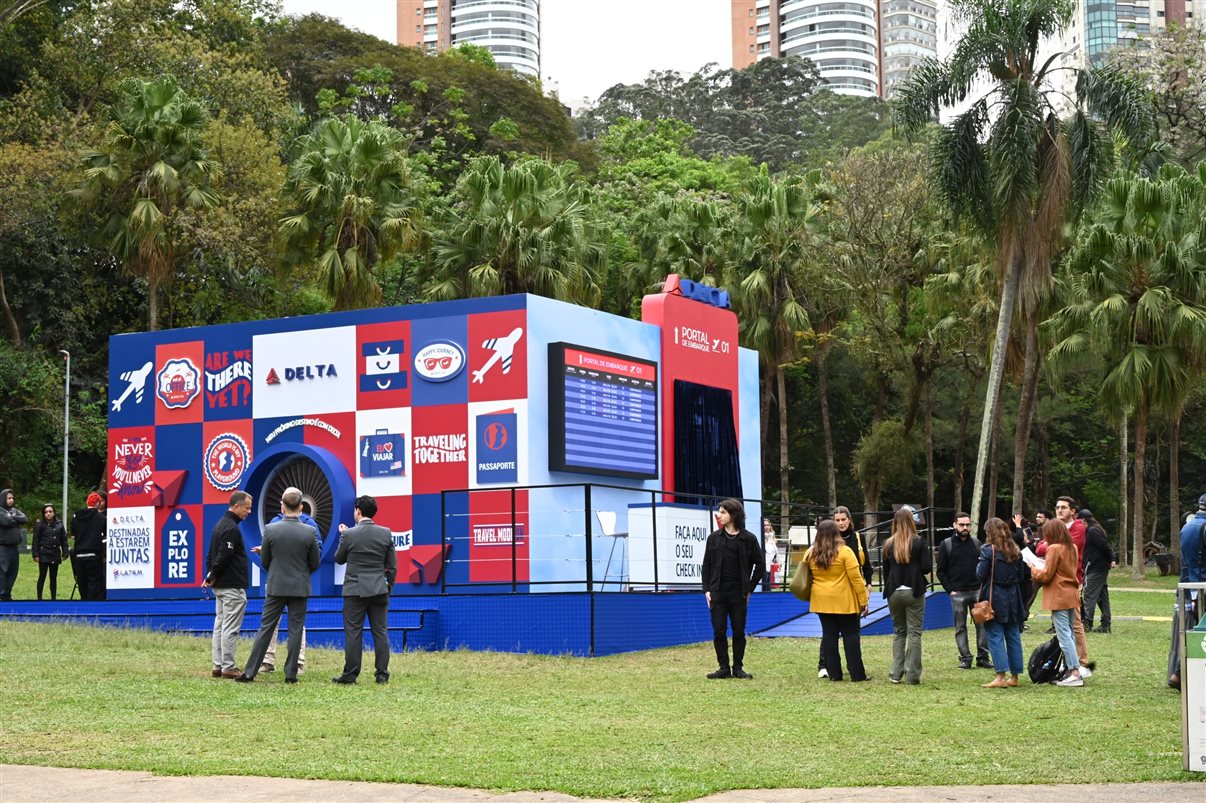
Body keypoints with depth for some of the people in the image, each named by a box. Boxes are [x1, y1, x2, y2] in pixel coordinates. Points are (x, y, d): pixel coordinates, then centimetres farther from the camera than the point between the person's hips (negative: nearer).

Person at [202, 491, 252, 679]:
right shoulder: (232, 529, -17)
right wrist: (212, 577, -10)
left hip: (220, 586, 10)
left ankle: (218, 665, 13)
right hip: (233, 586, -10)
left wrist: (209, 577, 11)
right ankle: (228, 667, -4)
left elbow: (211, 555, 18)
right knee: (230, 628, -6)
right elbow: (223, 557, -22)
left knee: (220, 626, 11)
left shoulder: (219, 525, 15)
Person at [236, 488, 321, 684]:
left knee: (266, 628, 5)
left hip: (276, 587, 0)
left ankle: (250, 672, 4)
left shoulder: (270, 529, -8)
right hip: (300, 587, 0)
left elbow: (264, 561, 2)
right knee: (295, 630, 5)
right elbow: (315, 564, 1)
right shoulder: (309, 532, -8)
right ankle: (291, 673, 5)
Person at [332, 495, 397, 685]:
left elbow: (339, 559, 6)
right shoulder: (385, 534, 0)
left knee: (353, 632, 1)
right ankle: (382, 674, 6)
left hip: (355, 591, -3)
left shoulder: (349, 534, -9)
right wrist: (389, 586, 16)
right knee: (380, 632, 6)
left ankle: (350, 674, 3)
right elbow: (392, 565, 4)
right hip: (379, 590, 3)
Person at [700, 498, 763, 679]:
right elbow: (707, 565, 8)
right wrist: (707, 590, 0)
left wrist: (750, 588, 2)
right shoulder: (714, 538, 5)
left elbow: (759, 564, 6)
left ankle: (738, 668, 13)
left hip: (739, 594, -2)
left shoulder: (748, 539, -1)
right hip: (718, 593, 2)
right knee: (718, 631, 0)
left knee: (739, 631, 4)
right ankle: (724, 668, 8)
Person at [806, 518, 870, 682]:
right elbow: (856, 578, -11)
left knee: (829, 635, 9)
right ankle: (857, 674, 3)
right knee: (850, 635, 3)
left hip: (822, 601, 4)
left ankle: (834, 673, 9)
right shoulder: (844, 552, -10)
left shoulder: (810, 553, 3)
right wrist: (863, 600, -6)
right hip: (844, 601, -4)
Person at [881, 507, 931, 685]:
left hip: (894, 593, 3)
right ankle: (912, 675, -1)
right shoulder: (919, 543, -8)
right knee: (914, 633, 2)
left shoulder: (888, 544, 1)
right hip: (914, 592, -3)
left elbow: (885, 570, 6)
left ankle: (896, 673, 10)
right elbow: (926, 568, -11)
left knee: (898, 632, 15)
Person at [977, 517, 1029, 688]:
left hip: (994, 599, -5)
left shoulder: (988, 550, -11)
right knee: (1013, 636, 10)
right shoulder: (1015, 551, 7)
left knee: (995, 636, -3)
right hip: (1013, 598, 5)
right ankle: (1014, 676, 14)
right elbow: (1022, 574, 9)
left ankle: (1000, 676, -9)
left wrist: (979, 565, 7)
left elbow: (981, 575, -13)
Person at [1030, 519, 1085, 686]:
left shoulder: (1054, 549, -14)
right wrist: (1041, 570, 19)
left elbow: (1046, 575, -14)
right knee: (1069, 634, 14)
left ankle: (1075, 673, -12)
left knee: (1064, 635, -7)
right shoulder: (1072, 548, 11)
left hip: (1059, 596, -9)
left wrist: (1034, 572, 5)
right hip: (1071, 595, 9)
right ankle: (1073, 670, 15)